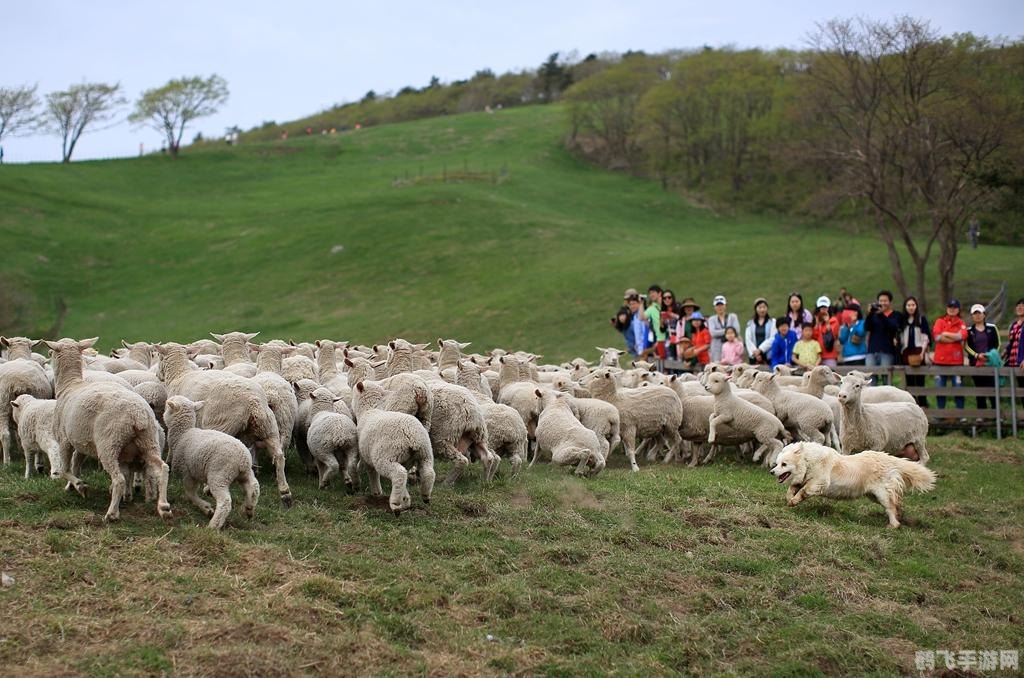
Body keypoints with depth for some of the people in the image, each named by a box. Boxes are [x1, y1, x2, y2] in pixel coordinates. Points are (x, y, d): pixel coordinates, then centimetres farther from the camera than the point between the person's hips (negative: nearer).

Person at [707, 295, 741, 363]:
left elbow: (737, 330, -3)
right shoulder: (712, 319, 13)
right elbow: (713, 333, -5)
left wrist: (720, 333, -6)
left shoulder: (732, 317, 12)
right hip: (717, 349, 0)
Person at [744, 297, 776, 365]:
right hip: (754, 356, 2)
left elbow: (772, 338, -6)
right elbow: (748, 340, 4)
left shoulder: (772, 322, 4)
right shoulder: (750, 323, 12)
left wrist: (760, 349, -12)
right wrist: (755, 352, -10)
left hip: (769, 356, -2)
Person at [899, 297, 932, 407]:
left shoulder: (921, 319, 3)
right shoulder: (902, 320, 13)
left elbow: (926, 337, -1)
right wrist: (901, 352, 4)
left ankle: (922, 403, -6)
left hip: (918, 352, -4)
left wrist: (922, 352, -10)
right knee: (909, 380, 4)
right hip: (906, 352, 4)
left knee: (919, 380, -8)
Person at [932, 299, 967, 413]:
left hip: (956, 361, -1)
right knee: (939, 388, 5)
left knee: (958, 387, 0)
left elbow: (962, 336, -12)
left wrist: (946, 334, -9)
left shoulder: (961, 323, 8)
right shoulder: (940, 322, 8)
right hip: (940, 360, 1)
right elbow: (936, 336, -10)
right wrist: (955, 337, -9)